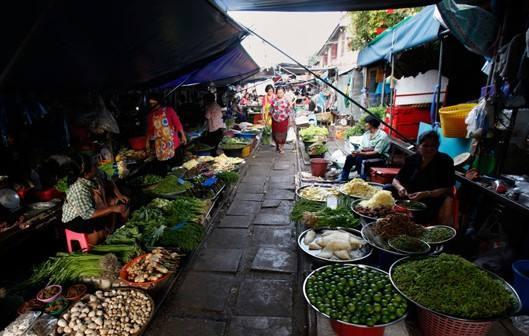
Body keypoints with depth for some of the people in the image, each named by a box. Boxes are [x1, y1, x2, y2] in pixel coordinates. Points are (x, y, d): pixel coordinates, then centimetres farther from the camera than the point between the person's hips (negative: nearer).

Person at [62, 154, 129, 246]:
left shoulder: (94, 177, -15)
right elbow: (87, 214, -36)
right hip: (74, 219, -8)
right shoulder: (79, 189, -35)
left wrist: (119, 195, -9)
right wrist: (112, 209, -36)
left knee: (118, 202, -3)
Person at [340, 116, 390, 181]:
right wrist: (357, 152, -15)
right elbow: (361, 148, 9)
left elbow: (377, 152, -19)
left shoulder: (382, 135, -13)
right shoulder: (366, 134, 10)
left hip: (379, 156, -7)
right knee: (350, 157, -16)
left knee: (359, 158, -31)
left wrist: (361, 153, -26)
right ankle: (343, 179, -13)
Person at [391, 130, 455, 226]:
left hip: (434, 198, -3)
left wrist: (425, 194, -27)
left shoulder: (445, 161, -3)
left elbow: (446, 189, -10)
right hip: (410, 198, 3)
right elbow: (396, 179, 8)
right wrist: (400, 187, -17)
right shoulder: (412, 159, 6)